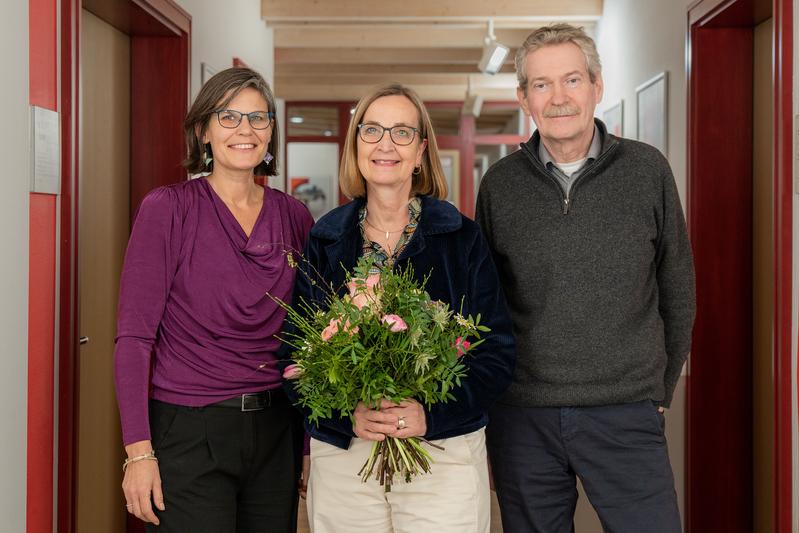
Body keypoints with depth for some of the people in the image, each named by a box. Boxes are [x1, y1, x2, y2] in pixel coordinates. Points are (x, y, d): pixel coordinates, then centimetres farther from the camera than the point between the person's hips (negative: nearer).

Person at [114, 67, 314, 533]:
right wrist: (139, 450, -15)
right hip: (189, 434, -4)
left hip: (277, 432, 4)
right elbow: (135, 336, -9)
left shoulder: (294, 216, 5)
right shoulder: (167, 208, -7)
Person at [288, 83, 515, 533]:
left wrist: (432, 413, -17)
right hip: (341, 455, 2)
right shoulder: (324, 242, 5)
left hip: (447, 453, -1)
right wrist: (347, 415, -15)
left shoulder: (462, 238, 0)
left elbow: (498, 351, -3)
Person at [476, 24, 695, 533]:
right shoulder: (500, 184, 2)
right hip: (522, 416, 1)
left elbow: (677, 291, 6)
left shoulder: (648, 170, -1)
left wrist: (660, 388, 9)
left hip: (626, 414, -1)